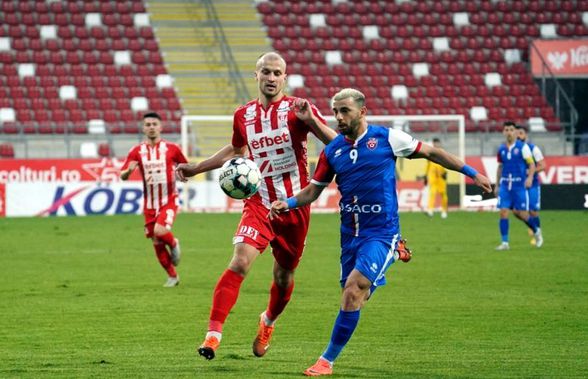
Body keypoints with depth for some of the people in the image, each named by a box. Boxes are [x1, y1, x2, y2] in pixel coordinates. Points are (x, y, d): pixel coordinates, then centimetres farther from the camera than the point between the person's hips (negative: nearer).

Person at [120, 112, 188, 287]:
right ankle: (172, 276, 24)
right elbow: (122, 176, -4)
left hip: (168, 200, -3)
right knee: (157, 244, 5)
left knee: (160, 230, -28)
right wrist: (128, 170, -27)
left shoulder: (171, 148, -3)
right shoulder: (137, 151, 1)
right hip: (149, 204, 3)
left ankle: (174, 244, 7)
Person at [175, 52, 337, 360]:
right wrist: (196, 168, 25)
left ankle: (268, 322, 42)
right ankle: (213, 334, -22)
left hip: (295, 205, -1)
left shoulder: (297, 109, -6)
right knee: (240, 262, -20)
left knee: (284, 275, 11)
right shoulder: (243, 115, 6)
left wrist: (310, 120, -32)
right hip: (259, 203, 1)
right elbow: (236, 149, 27)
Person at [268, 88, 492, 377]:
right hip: (350, 232, 5)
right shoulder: (332, 150, 5)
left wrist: (471, 173, 4)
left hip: (380, 231, -5)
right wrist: (288, 203, -8)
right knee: (351, 296, 6)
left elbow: (431, 153, 4)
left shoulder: (387, 138, -6)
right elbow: (313, 190, 12)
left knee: (352, 292, -20)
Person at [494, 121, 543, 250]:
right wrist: (496, 185, 18)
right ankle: (505, 242, -2)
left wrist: (530, 177, -22)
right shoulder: (501, 149, 9)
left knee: (520, 213, -1)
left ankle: (536, 231, 27)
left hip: (519, 185, -4)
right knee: (503, 212, -7)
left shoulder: (523, 147, -4)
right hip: (505, 185, 4)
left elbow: (531, 164, -5)